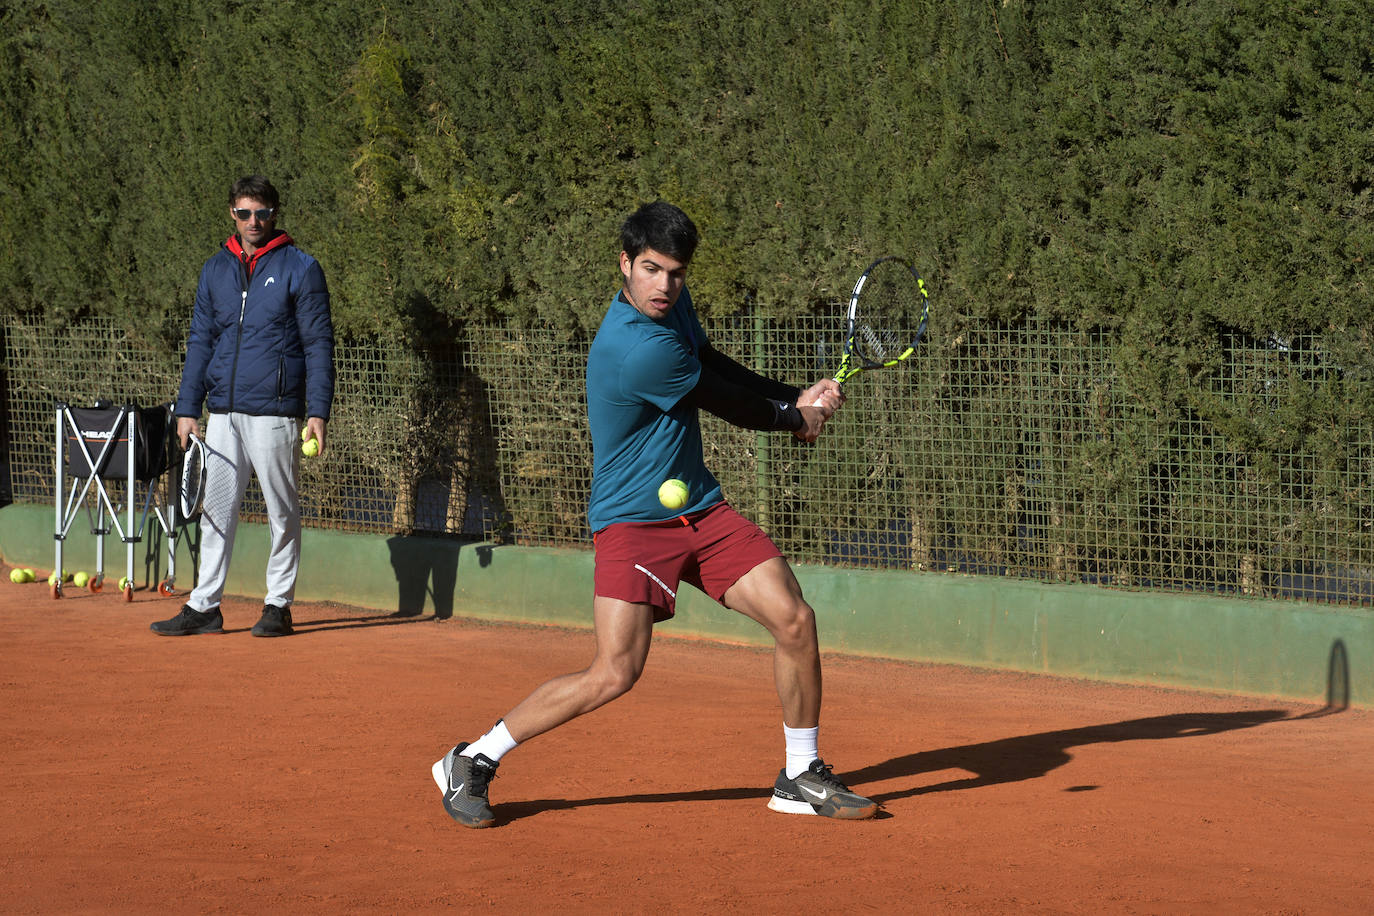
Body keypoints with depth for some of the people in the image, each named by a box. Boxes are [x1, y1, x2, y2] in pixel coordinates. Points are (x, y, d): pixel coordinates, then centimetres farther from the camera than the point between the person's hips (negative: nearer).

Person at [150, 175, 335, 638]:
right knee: (216, 509, 5)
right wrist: (188, 408, 8)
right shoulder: (215, 270, 14)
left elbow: (318, 344, -3)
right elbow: (200, 341, 16)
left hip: (275, 413, -5)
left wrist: (317, 412, -10)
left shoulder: (300, 268, 0)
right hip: (223, 413, 5)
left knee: (282, 511, 1)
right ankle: (204, 606, 9)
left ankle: (279, 605, 9)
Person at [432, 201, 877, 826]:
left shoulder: (673, 303, 3)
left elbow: (719, 370, 21)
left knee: (795, 620, -3)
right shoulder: (638, 349, -26)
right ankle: (470, 763, 0)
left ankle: (801, 778, 14)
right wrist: (797, 419, 7)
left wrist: (797, 398, 6)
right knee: (615, 674, -17)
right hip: (634, 521, -9)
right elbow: (727, 405, -11)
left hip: (701, 510, 9)